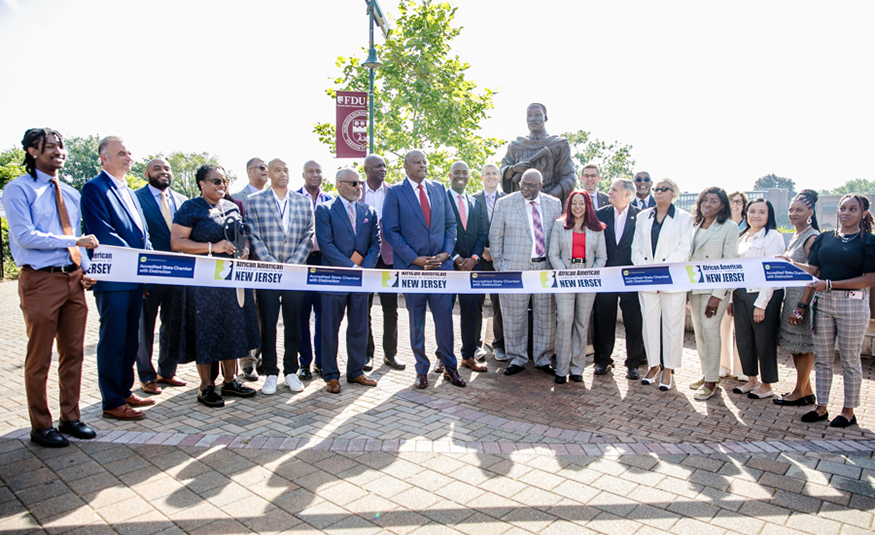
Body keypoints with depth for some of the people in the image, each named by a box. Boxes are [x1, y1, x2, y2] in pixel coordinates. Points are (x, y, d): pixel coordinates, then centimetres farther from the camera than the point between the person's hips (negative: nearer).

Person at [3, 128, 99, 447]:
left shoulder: (71, 194, 16)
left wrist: (85, 269, 3)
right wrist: (75, 240, -18)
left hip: (74, 280, 6)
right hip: (41, 280, -6)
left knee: (73, 353, 11)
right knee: (39, 358, 4)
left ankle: (70, 418, 25)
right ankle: (41, 426, 17)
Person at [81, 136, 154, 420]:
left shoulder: (129, 192, 18)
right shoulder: (94, 189, -9)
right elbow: (102, 234, -18)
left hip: (136, 279, 9)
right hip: (112, 278, -8)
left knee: (130, 339, 16)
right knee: (113, 341, 0)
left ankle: (125, 391, 29)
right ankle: (112, 403, 10)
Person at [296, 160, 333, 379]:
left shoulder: (330, 200, 11)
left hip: (325, 260, 2)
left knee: (324, 313, 6)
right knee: (302, 314, 4)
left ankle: (322, 361, 18)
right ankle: (304, 362, 15)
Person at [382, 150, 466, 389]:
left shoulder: (439, 189, 11)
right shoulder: (395, 192, -1)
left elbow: (450, 224, 12)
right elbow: (390, 231, -6)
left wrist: (446, 252, -3)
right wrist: (415, 259, -12)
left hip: (441, 263, 3)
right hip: (411, 266, -2)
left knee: (445, 316, 4)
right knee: (416, 320, 7)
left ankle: (449, 366, 19)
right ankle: (422, 369, 21)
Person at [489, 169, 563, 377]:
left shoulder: (553, 204, 8)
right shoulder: (504, 203, 1)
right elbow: (495, 236, 4)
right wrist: (499, 265, -1)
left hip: (545, 268, 2)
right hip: (514, 269, -2)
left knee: (546, 315, 7)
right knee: (514, 316, 3)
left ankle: (543, 359, 23)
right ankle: (518, 359, 19)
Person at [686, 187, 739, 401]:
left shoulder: (730, 227, -4)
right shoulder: (695, 227, 14)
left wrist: (718, 294, -16)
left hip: (715, 288, -6)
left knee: (710, 329, -8)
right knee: (699, 331, 8)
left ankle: (711, 382, 1)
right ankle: (706, 375, 20)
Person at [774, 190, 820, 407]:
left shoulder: (812, 238, -14)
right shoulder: (795, 237, 14)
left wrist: (800, 307, -22)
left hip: (804, 297, -9)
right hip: (791, 295, 9)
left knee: (803, 347, 0)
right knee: (795, 347, 13)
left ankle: (800, 393, 11)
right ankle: (806, 390, 24)